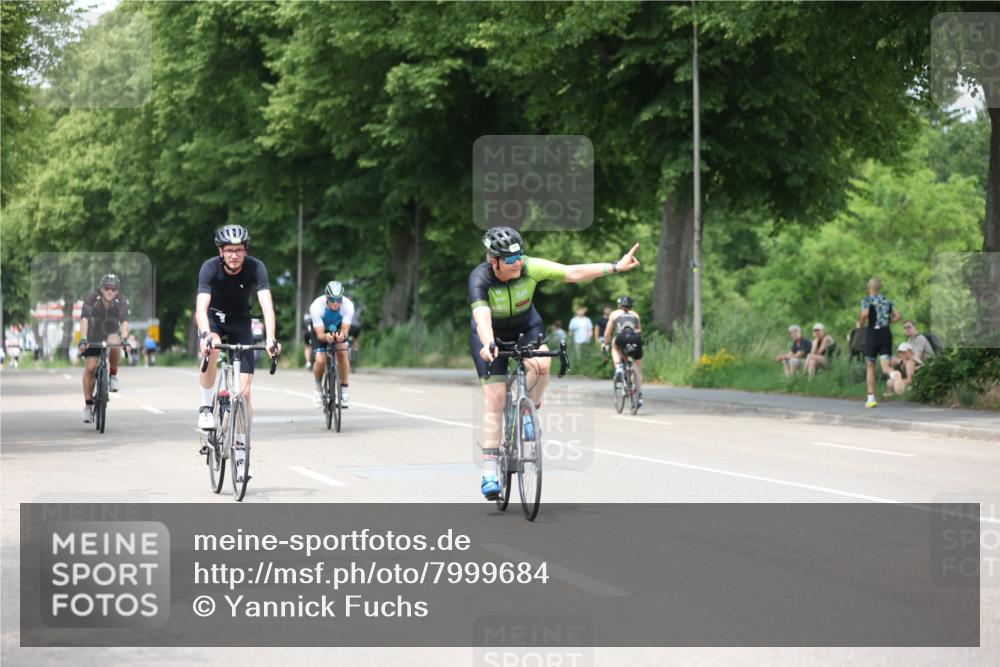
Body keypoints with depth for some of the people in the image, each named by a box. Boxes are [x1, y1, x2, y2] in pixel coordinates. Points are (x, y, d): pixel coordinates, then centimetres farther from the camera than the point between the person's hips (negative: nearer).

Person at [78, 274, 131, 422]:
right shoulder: (92, 298, -25)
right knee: (90, 367, -13)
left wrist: (124, 340, -51)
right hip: (93, 336, 0)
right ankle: (88, 405, 0)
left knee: (114, 343, -35)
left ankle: (113, 375, -12)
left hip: (112, 333, 0)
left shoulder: (121, 301, -22)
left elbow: (124, 322, -34)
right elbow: (84, 319, -35)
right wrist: (83, 340, -49)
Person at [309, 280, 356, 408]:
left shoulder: (348, 305, -33)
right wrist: (326, 337, -60)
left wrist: (342, 335, -60)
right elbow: (320, 334, -37)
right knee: (320, 360, -20)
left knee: (343, 353, -23)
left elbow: (345, 330, -36)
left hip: (338, 329, 1)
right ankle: (319, 389, 9)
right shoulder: (316, 306, -37)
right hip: (321, 330, -1)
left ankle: (344, 391, -11)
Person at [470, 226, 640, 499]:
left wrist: (615, 267, -29)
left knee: (542, 363, -31)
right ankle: (489, 473, -9)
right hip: (492, 335, -2)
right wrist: (488, 345, -65)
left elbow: (573, 272, -24)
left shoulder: (530, 268, -25)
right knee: (494, 398, -12)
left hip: (526, 326, 2)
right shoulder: (480, 279, -32)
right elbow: (482, 318, -46)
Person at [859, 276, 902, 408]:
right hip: (886, 334, 3)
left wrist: (860, 325, -1)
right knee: (885, 367, -4)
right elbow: (897, 315, 6)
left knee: (870, 367, 11)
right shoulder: (887, 301, 14)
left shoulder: (867, 300, -1)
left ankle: (871, 397, 9)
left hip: (872, 333, -3)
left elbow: (865, 314, -19)